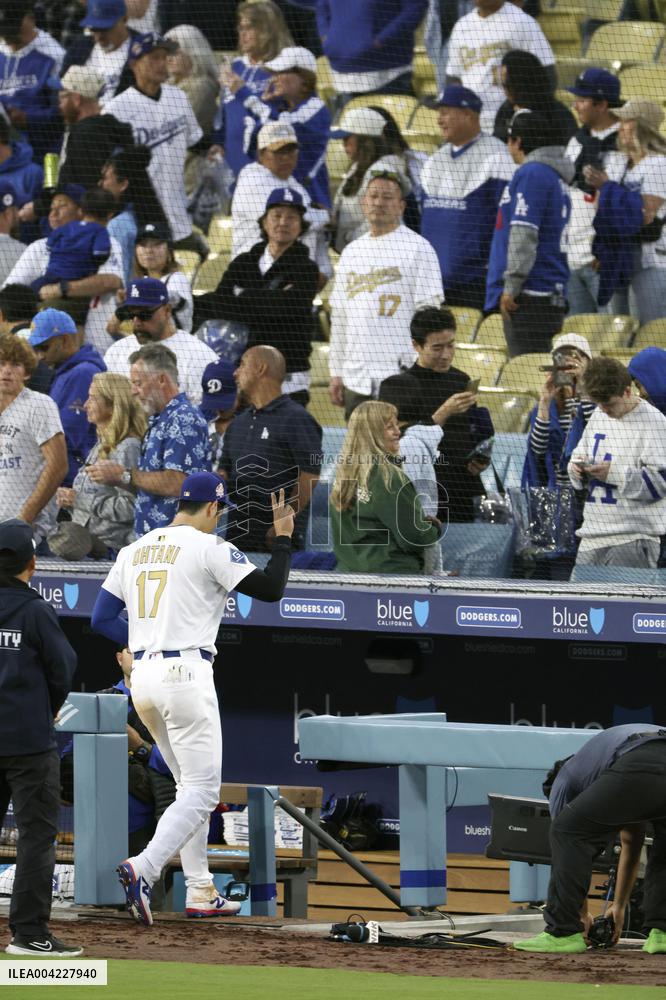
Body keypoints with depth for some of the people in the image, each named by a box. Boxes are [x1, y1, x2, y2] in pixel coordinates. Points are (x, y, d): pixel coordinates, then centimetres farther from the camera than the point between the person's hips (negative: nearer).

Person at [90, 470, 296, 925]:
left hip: (143, 678, 8)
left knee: (192, 785, 18)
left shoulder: (135, 550, 13)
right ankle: (143, 869, -26)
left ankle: (200, 891, 17)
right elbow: (271, 589, -7)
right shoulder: (209, 547, -7)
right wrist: (283, 537, 5)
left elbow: (102, 618, 13)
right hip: (186, 675, -8)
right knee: (202, 790, -7)